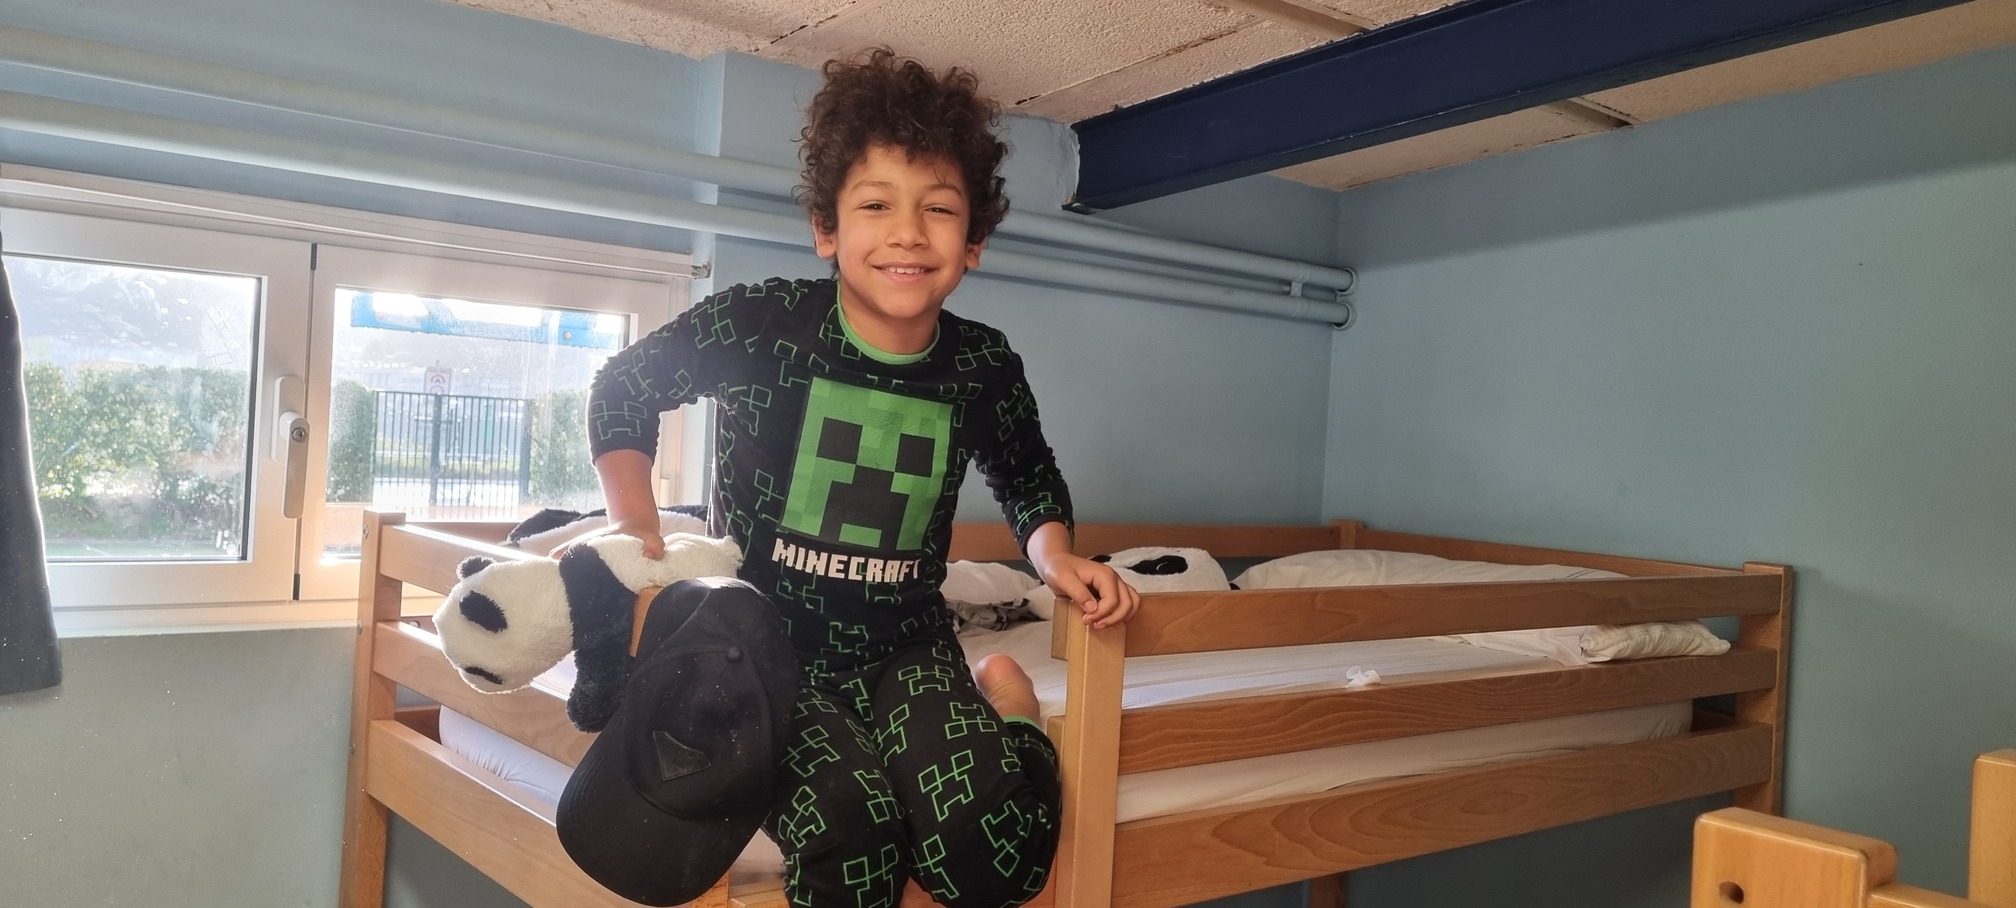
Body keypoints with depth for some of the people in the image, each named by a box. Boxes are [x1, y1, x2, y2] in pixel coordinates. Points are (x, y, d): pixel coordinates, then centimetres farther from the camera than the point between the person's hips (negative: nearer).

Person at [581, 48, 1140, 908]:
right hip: (766, 646, -2)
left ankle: (1006, 704, 8)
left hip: (906, 649, 2)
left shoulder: (985, 368, -4)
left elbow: (1030, 482, 16)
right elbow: (623, 390, 4)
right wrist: (640, 537, -7)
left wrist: (1056, 555, -5)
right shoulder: (760, 323, -12)